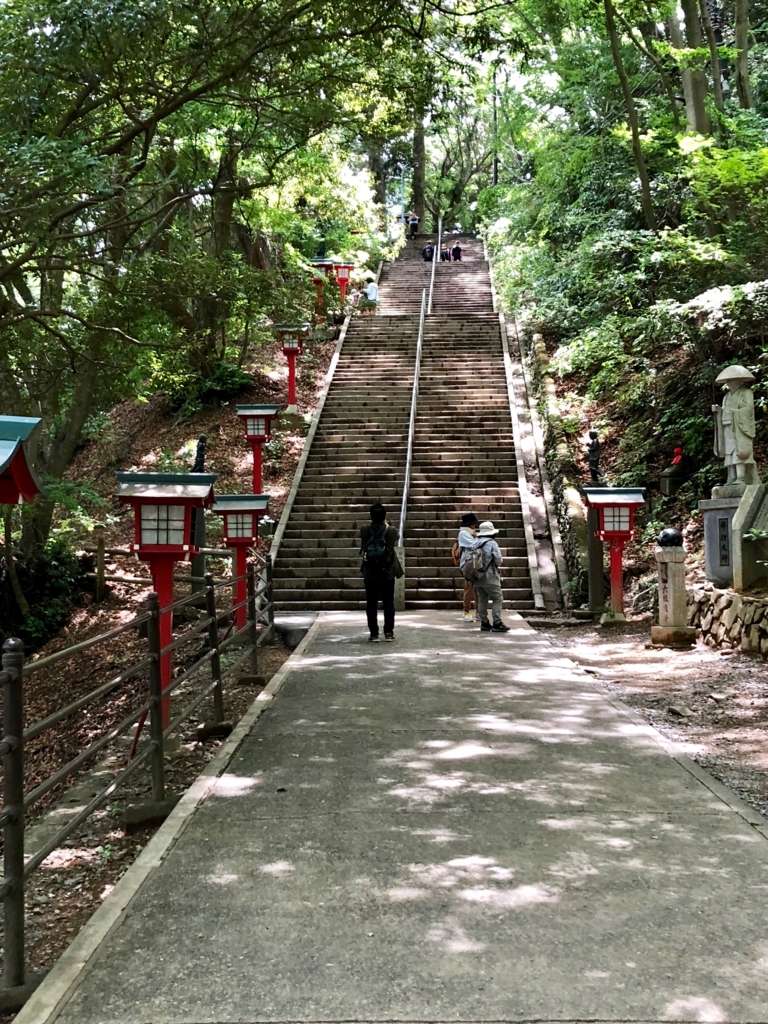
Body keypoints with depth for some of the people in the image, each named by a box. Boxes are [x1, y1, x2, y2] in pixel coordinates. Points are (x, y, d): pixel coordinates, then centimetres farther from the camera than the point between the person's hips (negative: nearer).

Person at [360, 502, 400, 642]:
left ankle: (374, 633, 6)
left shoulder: (364, 530, -9)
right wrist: (386, 525, 24)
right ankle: (389, 632, 10)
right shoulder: (391, 531, -11)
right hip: (387, 573, 0)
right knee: (388, 603, 10)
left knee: (371, 604, 6)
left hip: (370, 574, 0)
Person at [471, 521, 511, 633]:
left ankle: (484, 623, 13)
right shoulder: (492, 543, -11)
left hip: (478, 576, 7)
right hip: (489, 577, -7)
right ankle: (497, 623, -7)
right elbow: (498, 560, -14)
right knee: (498, 599, -2)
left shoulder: (475, 543, 8)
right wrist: (500, 561, 7)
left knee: (482, 600, 11)